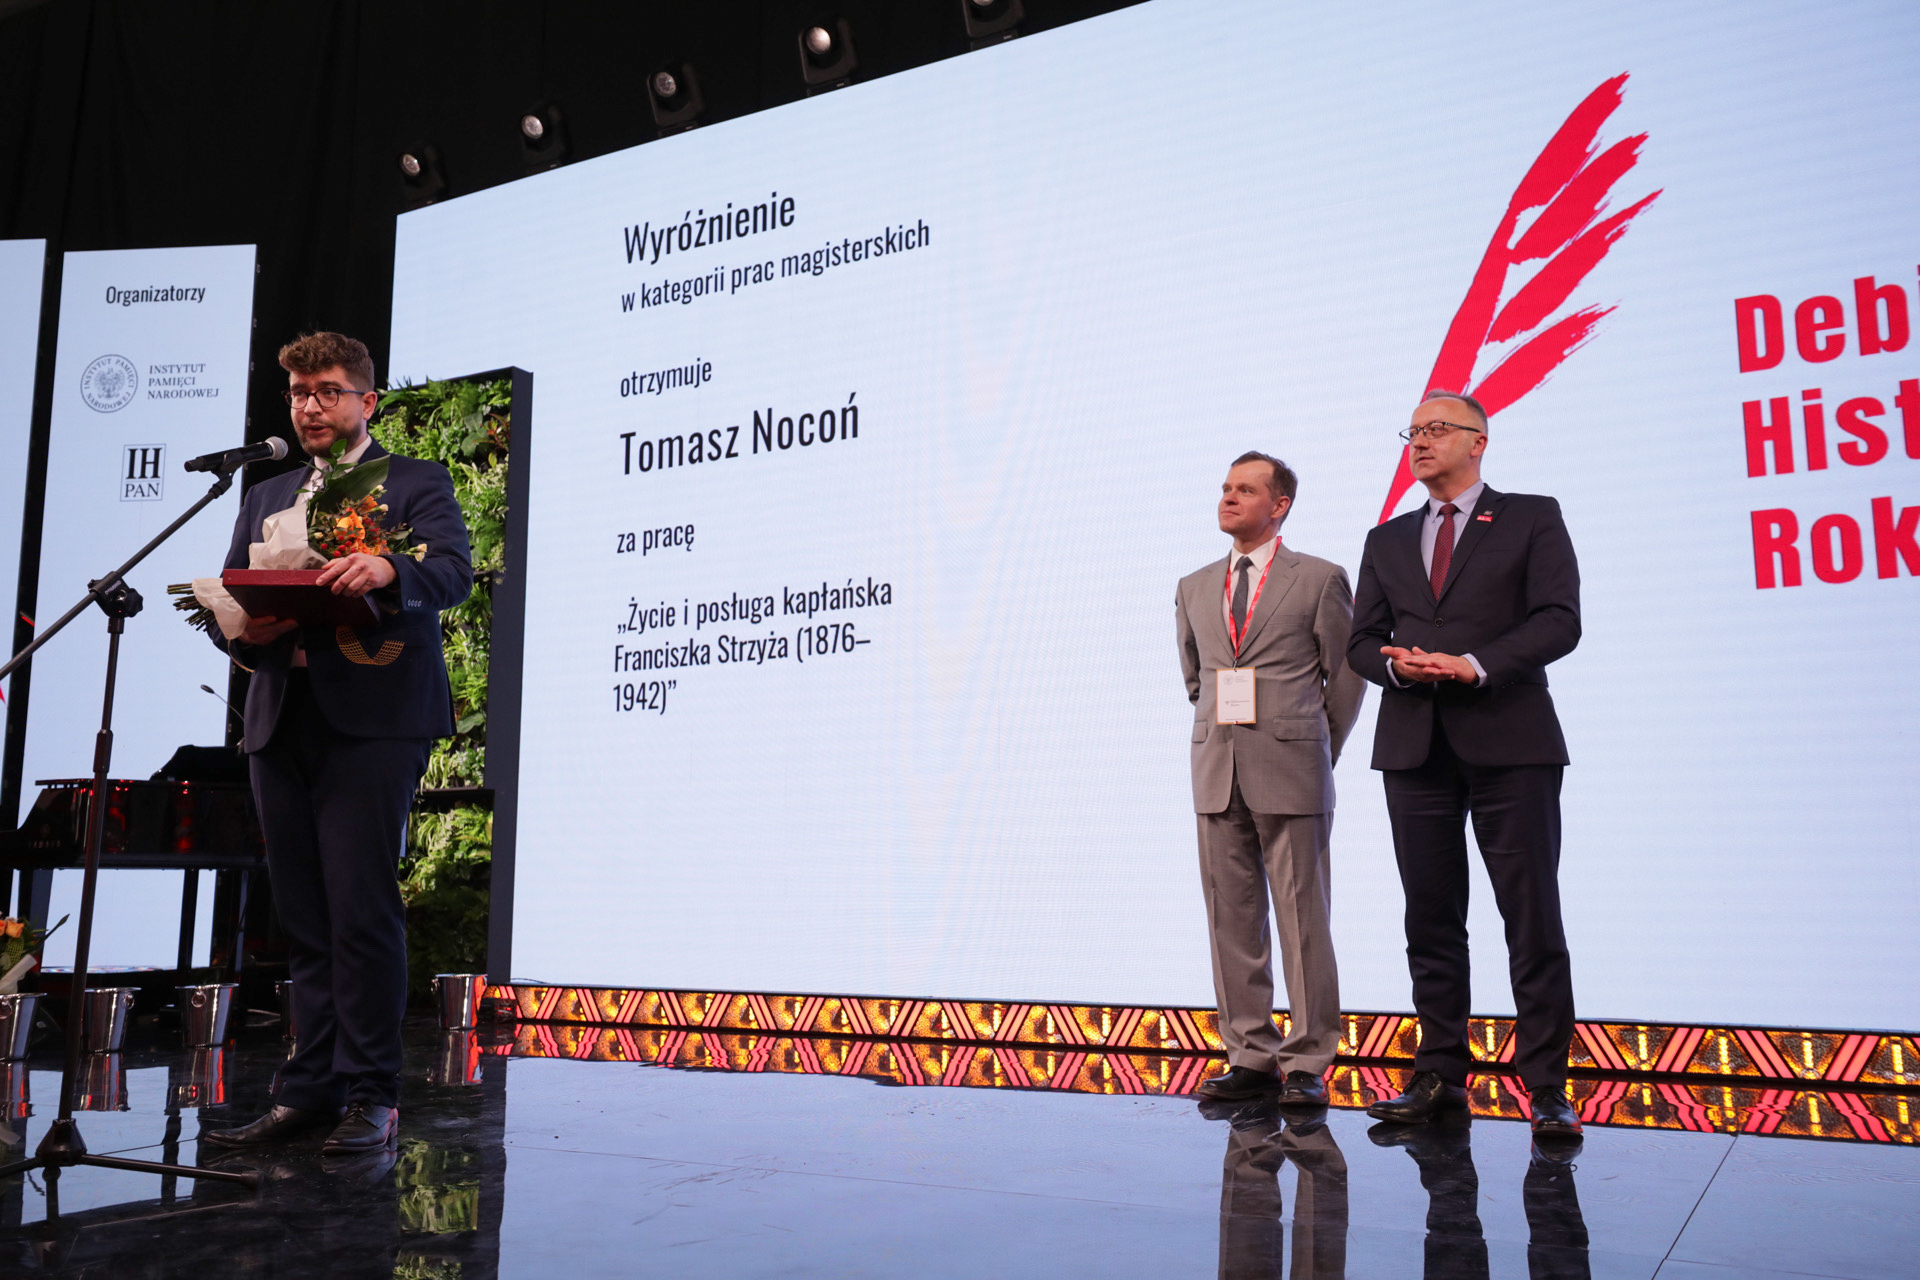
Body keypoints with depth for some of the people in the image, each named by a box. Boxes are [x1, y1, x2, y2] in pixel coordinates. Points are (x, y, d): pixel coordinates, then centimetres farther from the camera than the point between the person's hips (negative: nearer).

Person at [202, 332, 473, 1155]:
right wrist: (245, 631, -7)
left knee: (362, 909, -9)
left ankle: (370, 1094, -1)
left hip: (372, 721, -5)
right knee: (303, 920, 7)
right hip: (280, 722, 5)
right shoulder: (265, 497, 24)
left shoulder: (416, 483, 8)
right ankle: (309, 1092, 14)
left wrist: (386, 569, -31)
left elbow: (453, 573, -10)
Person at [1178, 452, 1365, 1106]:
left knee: (1302, 920, -1)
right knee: (1231, 920, 7)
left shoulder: (1320, 579, 1)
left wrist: (1315, 752, 8)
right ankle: (1251, 1057, 16)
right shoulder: (1194, 588, 14)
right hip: (1217, 777, 5)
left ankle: (1306, 1064, 9)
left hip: (1291, 777, -4)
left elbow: (1347, 675, 5)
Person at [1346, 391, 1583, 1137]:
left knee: (1533, 919, -3)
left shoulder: (1532, 519, 6)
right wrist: (1398, 663, -9)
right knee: (1431, 919, 6)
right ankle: (1440, 1076, 14)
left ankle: (1547, 1089, 4)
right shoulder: (1387, 541, 19)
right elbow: (1361, 642, 13)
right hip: (1414, 746, 4)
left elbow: (1559, 621, -5)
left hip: (1509, 741, -4)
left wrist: (1474, 665, -17)